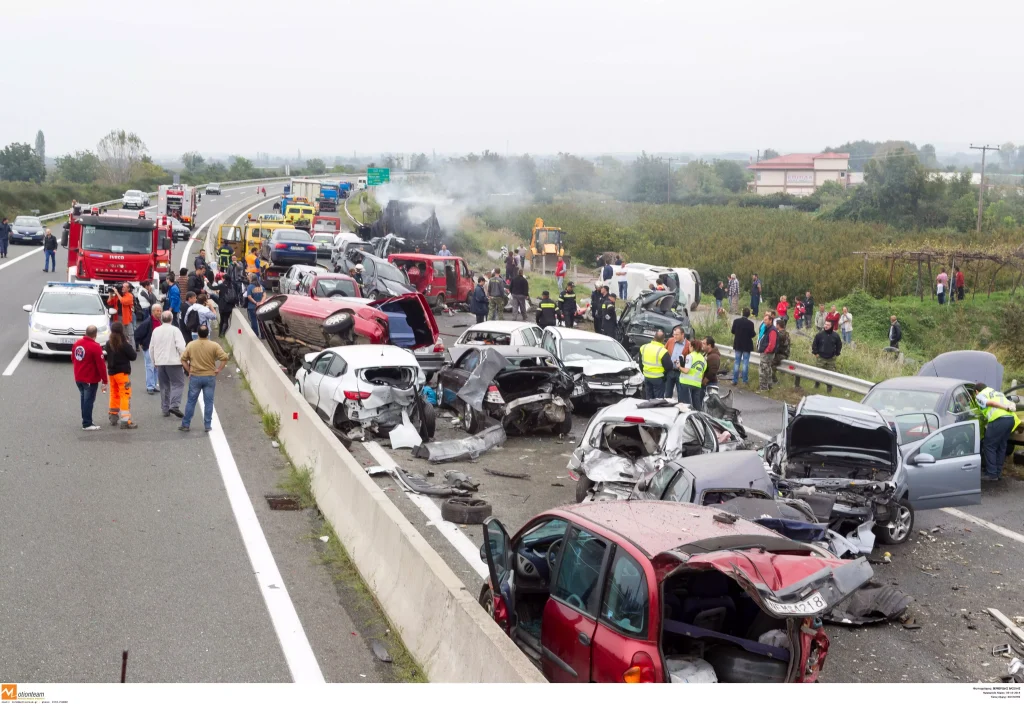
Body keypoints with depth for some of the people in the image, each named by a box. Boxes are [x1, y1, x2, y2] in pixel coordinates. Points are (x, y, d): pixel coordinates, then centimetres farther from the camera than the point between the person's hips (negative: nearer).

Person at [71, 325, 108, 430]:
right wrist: (104, 381, -13)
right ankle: (87, 424, 2)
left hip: (78, 378, 7)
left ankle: (86, 421, 25)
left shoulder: (77, 343, 1)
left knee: (83, 400, 17)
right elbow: (101, 365, -18)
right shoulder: (95, 347, -20)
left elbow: (73, 359, 14)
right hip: (91, 380, -7)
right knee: (89, 401, -1)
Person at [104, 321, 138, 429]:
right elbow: (133, 356, -9)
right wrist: (131, 348, 5)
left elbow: (105, 355, 11)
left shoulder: (108, 344, 2)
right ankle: (125, 421, -15)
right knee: (125, 396, -7)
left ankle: (113, 417, 29)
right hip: (122, 372, -7)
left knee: (114, 394, 19)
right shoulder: (124, 344, -15)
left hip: (111, 372, 7)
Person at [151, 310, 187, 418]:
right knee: (178, 384, -1)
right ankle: (174, 405, -18)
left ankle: (165, 409, 13)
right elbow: (181, 346, -15)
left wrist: (154, 361, 25)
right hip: (173, 362, -5)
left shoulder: (156, 331, 7)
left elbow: (151, 348, 13)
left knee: (164, 386, 12)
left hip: (160, 362, 5)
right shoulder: (175, 330, -8)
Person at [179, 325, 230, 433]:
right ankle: (207, 425, 8)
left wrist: (189, 370, 8)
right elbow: (224, 358, -13)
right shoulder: (214, 346, -8)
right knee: (208, 402, 6)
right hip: (210, 377, -1)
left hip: (195, 377, 1)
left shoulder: (191, 345, -3)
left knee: (191, 401, 10)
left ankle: (185, 424, 14)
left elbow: (183, 358, 0)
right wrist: (218, 370, -4)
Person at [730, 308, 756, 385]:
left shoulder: (736, 321, -8)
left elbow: (733, 331, 2)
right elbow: (752, 335, -13)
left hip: (738, 344, 3)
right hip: (747, 345, -3)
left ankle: (735, 380, 8)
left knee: (736, 362, 9)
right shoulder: (750, 323, -17)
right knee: (745, 362, 5)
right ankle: (745, 380, 7)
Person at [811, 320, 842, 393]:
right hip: (821, 358, -1)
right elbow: (814, 344, 3)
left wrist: (836, 354, 7)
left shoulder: (835, 336, -1)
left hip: (831, 359, 1)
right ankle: (816, 385, 23)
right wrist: (816, 353, -1)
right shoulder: (819, 335, -6)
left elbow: (839, 345, 12)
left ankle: (829, 388, 14)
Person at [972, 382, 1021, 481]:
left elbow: (990, 403, -6)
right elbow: (1012, 403, 27)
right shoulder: (997, 393, 35)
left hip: (999, 419, -7)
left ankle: (992, 474, 1)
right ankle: (998, 472, 23)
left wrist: (1007, 408, -10)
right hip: (1011, 418, 7)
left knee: (989, 446, 2)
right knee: (1001, 446, 18)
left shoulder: (980, 396, 13)